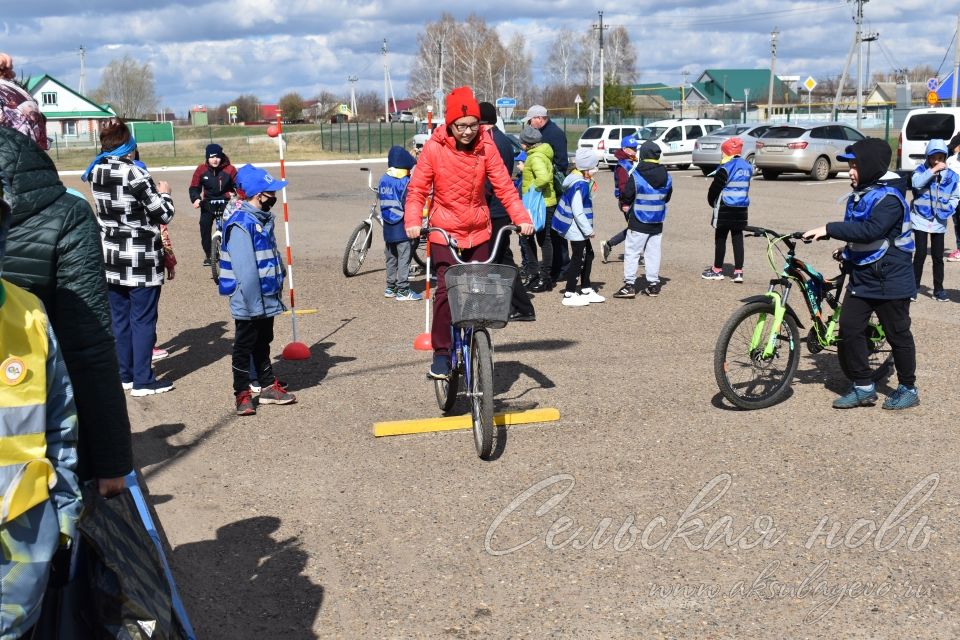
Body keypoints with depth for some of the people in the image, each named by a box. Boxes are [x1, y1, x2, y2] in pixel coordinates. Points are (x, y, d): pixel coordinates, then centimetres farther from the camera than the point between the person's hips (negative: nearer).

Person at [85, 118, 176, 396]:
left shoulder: (97, 172, 3)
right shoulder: (135, 174, -18)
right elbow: (164, 215, -13)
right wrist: (163, 193, 6)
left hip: (111, 257, 7)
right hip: (140, 258, -6)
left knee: (119, 318, 14)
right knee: (143, 319, 3)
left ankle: (124, 374, 23)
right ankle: (143, 381, 8)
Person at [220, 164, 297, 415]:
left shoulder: (265, 219, 8)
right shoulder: (241, 224, -22)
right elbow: (245, 270, -25)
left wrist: (277, 293, 17)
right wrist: (255, 304, -24)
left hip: (267, 299, 9)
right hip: (249, 303, -9)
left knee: (263, 343, 19)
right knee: (244, 347, 4)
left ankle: (268, 386, 30)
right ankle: (242, 394, 15)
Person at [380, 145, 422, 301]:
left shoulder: (383, 180, 6)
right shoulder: (406, 181, -14)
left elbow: (382, 202, 12)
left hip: (388, 228, 7)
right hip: (403, 229, -7)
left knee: (391, 259, 16)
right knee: (404, 259, -2)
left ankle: (390, 288, 22)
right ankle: (403, 291, -1)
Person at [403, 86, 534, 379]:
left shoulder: (486, 147, -4)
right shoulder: (434, 148, -10)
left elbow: (504, 185, -5)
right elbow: (417, 189, -7)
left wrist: (521, 217, -17)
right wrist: (413, 221, -22)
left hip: (479, 232, 3)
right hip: (444, 233, -3)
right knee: (445, 290, -13)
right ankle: (441, 353, -1)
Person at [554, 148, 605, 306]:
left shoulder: (579, 180, 7)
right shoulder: (580, 185, -23)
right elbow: (578, 212, -25)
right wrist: (589, 230, -17)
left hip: (579, 229, 10)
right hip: (577, 229, -10)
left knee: (588, 255, 18)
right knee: (578, 259, -2)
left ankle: (586, 290, 28)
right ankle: (569, 295, 5)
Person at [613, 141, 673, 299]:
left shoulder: (636, 176, -15)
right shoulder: (666, 177, 2)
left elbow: (625, 197, -11)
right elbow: (667, 197, 12)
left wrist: (625, 206, 8)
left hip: (638, 223, -5)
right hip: (657, 224, 5)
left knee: (632, 252, 1)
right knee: (653, 253, 12)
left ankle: (629, 285, -3)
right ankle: (653, 284, 15)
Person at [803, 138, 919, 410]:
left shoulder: (890, 198, -18)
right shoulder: (859, 195, 10)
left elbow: (870, 230, -32)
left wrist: (828, 229, -33)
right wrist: (848, 250, 13)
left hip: (889, 281, -8)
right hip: (861, 277, 8)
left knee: (898, 335, 5)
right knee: (849, 329, 1)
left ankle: (908, 388, 21)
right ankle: (863, 388, 11)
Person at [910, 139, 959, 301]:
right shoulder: (921, 170, -5)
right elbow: (916, 182, -25)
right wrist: (933, 170, -28)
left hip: (939, 222, 3)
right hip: (921, 219, -3)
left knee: (938, 256, 9)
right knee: (921, 254, -6)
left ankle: (938, 289, 19)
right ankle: (914, 287, 5)